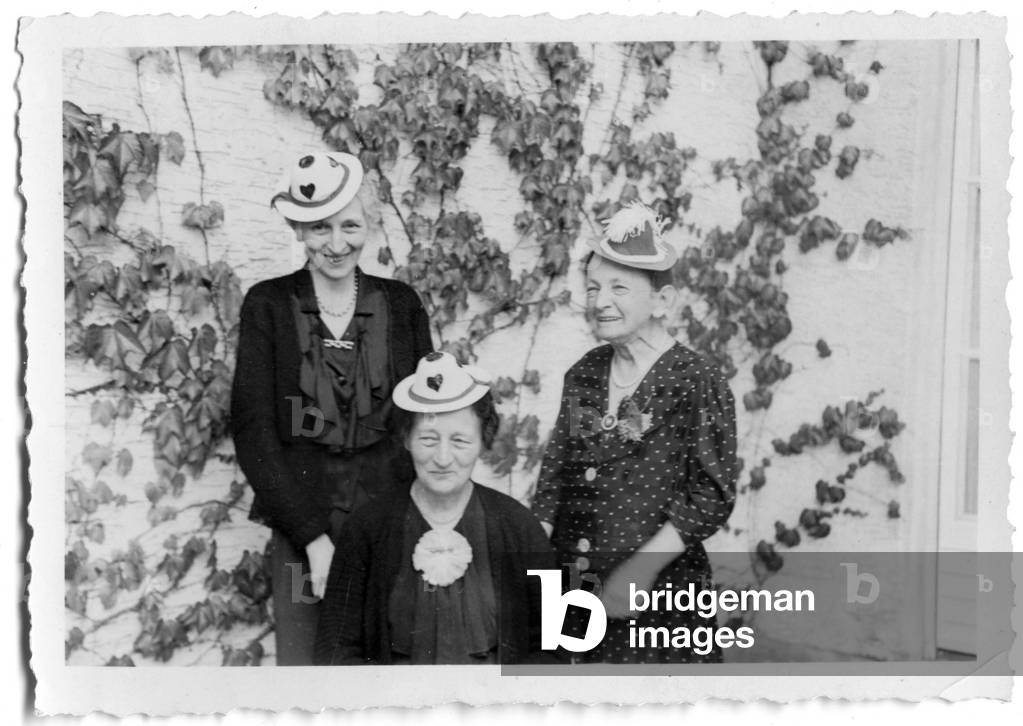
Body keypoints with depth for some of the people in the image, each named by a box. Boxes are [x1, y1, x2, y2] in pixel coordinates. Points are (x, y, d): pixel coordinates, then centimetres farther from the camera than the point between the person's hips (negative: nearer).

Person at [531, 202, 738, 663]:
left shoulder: (697, 383, -10)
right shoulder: (583, 374, 6)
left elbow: (711, 498, -13)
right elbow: (554, 473, 9)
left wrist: (641, 567, -17)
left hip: (656, 593, -4)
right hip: (569, 583, 5)